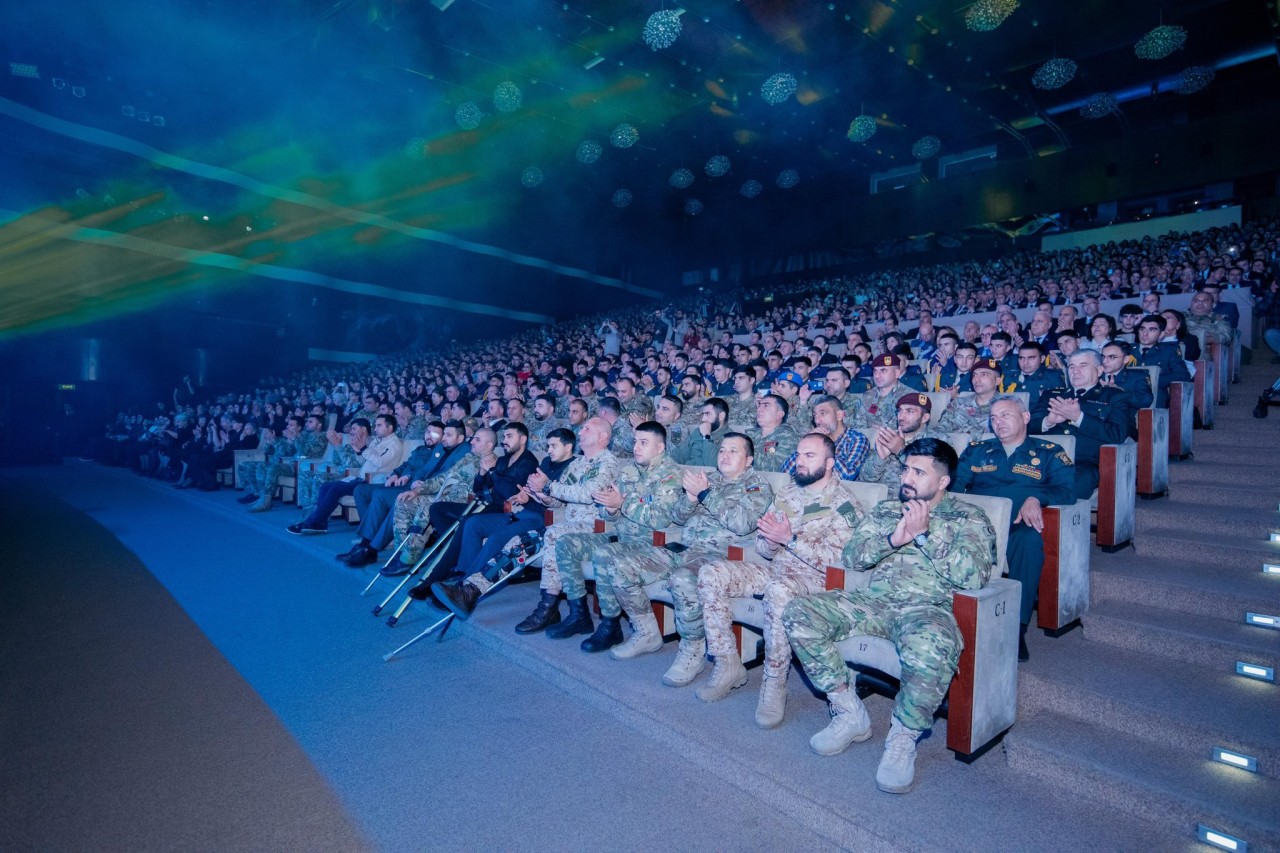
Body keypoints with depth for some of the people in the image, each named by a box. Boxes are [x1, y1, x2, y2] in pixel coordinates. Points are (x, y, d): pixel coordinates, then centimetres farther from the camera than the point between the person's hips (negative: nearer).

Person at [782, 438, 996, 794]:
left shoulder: (969, 518, 9)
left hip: (927, 608, -5)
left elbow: (974, 576, -8)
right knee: (798, 614, -17)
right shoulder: (886, 509, 20)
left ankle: (903, 738, -13)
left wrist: (925, 534, -11)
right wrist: (892, 539, -7)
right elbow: (850, 557, 10)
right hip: (873, 601, 5)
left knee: (931, 648, -42)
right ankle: (850, 714, -3)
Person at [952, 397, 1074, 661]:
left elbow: (1068, 489, 1)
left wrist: (1036, 499, -20)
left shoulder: (1049, 453, 17)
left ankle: (1017, 627, -30)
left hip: (1019, 528, -1)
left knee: (1030, 538, -38)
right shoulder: (976, 450, 25)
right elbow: (954, 483, 11)